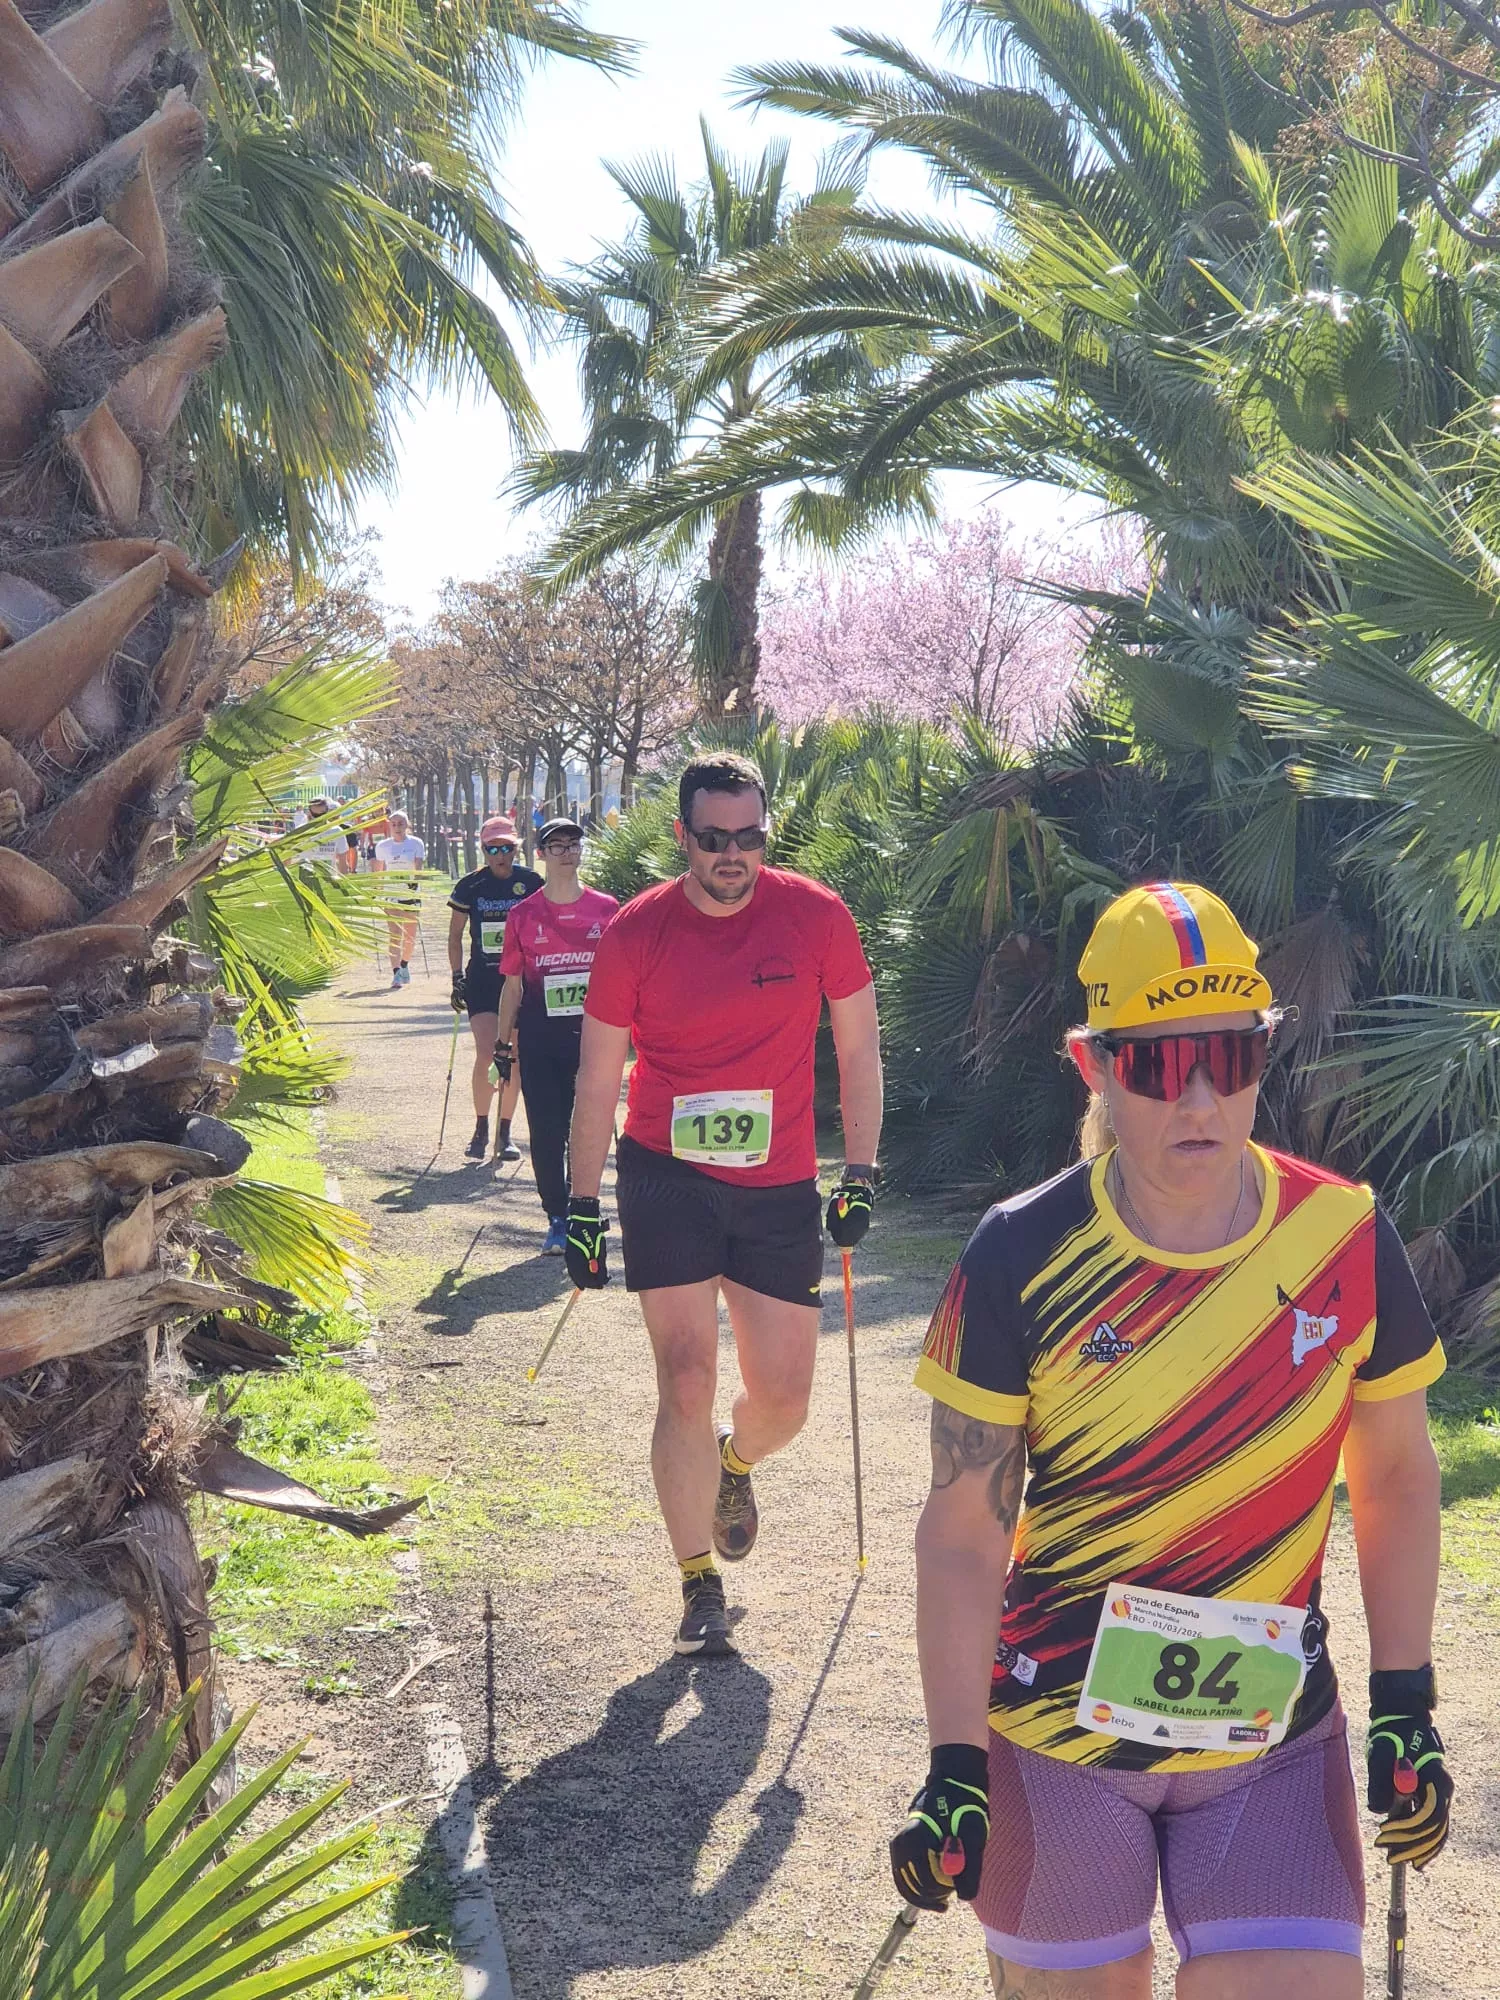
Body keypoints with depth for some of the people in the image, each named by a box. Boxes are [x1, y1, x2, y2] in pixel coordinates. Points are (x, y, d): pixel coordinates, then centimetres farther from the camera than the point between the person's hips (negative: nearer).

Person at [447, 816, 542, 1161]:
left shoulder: (532, 884, -1)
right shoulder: (470, 886, -2)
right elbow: (455, 934, 8)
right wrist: (457, 977, 2)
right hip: (482, 980, -1)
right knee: (486, 1055, -11)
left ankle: (505, 1133, 15)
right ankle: (481, 1130, 6)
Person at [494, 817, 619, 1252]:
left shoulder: (606, 909, 3)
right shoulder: (523, 916, 4)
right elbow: (513, 985, 9)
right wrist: (502, 1042, 7)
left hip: (592, 1032, 0)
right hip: (541, 1039, 0)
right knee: (545, 1132, 1)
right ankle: (558, 1219, 11)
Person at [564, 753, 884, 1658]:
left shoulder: (817, 916, -5)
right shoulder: (635, 934, -7)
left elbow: (858, 1048, 5)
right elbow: (599, 1080, 2)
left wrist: (861, 1173, 1)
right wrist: (584, 1207, 2)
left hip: (780, 1187, 1)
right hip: (667, 1178, -1)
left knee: (784, 1402, 5)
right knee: (686, 1381, -5)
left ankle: (735, 1461, 42)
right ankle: (701, 1586, 11)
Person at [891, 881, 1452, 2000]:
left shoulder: (1345, 1237, -8)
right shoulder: (1022, 1256, -13)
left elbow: (1396, 1473, 5)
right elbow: (964, 1527, -9)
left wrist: (1405, 1705, 3)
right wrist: (955, 1768, -10)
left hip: (1277, 1738, 2)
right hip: (1056, 1734, -1)